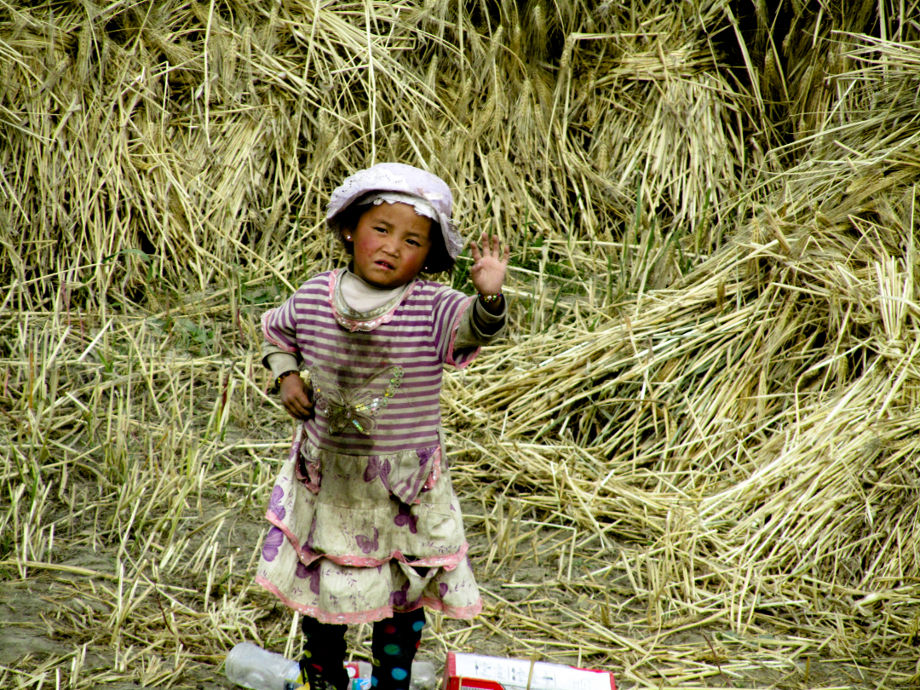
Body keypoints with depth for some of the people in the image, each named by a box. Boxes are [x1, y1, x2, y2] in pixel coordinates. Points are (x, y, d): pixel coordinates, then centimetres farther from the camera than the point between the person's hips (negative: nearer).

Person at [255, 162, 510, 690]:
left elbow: (476, 330, -35)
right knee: (321, 581, 17)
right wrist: (286, 375, -2)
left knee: (403, 589, 11)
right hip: (326, 475, 3)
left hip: (405, 481, -2)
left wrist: (489, 298, -55)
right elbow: (276, 333, 15)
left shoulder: (433, 310, -16)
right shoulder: (315, 297, -5)